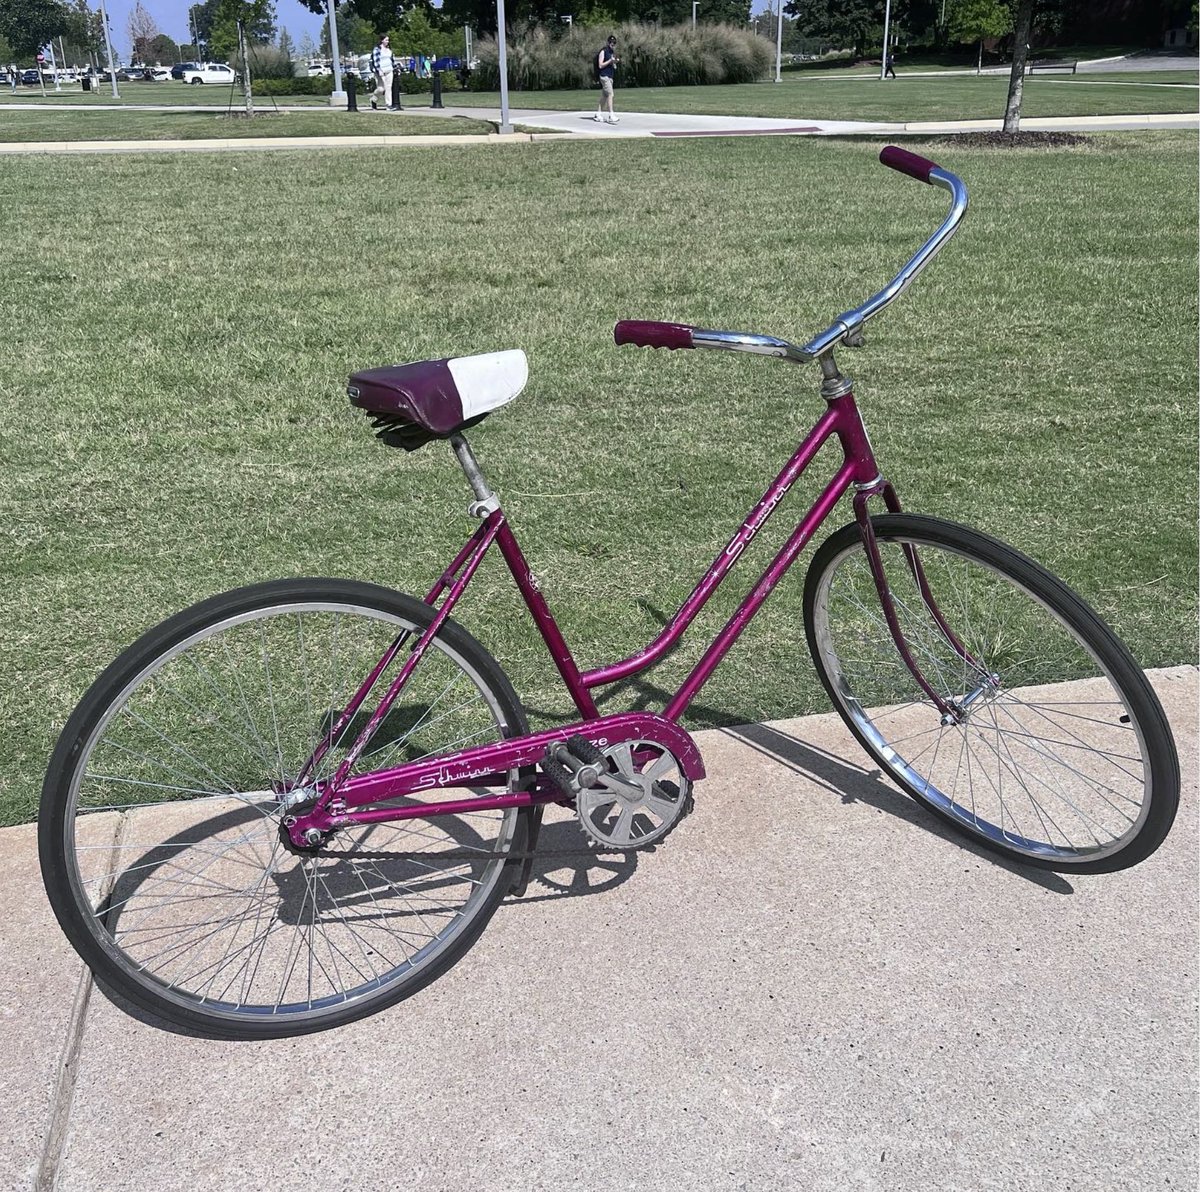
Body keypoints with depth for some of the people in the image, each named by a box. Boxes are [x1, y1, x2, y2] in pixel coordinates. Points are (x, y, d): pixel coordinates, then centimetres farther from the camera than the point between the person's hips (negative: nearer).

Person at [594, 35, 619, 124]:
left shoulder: (612, 52, 17)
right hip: (604, 76, -8)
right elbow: (600, 65, -11)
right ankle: (611, 115, -22)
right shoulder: (603, 52, -5)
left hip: (610, 76, 8)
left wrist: (615, 62, -1)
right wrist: (610, 60, -17)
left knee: (604, 96, 9)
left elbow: (614, 67, 20)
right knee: (610, 94, -17)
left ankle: (598, 114, 16)